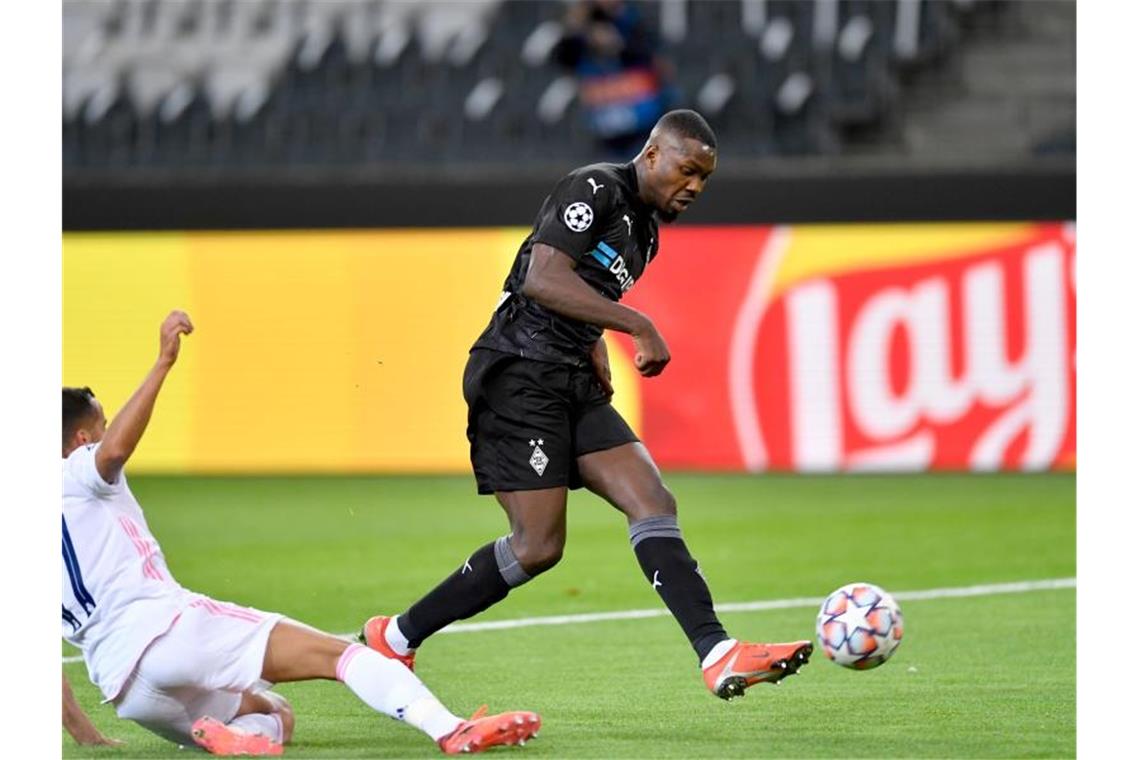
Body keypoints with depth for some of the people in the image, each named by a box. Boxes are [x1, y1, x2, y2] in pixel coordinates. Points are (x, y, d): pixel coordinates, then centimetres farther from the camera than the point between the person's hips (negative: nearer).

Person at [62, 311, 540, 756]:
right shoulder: (75, 478, 7)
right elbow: (114, 449, -21)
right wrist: (163, 363, -22)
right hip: (163, 625, -8)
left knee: (277, 715, 24)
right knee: (336, 654, -11)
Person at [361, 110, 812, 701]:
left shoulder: (645, 231, 19)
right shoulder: (595, 191, -10)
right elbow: (542, 279, -24)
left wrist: (596, 356, 11)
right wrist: (639, 326, -25)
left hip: (572, 386, 9)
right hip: (520, 376, -9)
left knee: (653, 502, -8)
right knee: (539, 546, -9)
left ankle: (718, 655, -16)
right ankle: (394, 638, 4)